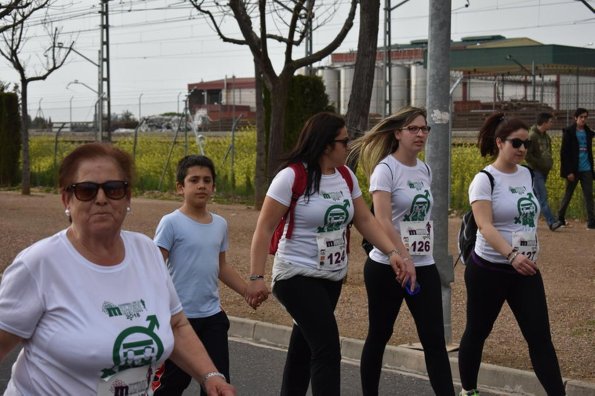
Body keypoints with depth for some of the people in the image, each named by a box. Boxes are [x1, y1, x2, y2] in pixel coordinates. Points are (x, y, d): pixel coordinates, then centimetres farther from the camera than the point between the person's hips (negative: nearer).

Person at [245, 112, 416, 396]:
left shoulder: (346, 176, 5)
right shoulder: (291, 177, -15)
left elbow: (365, 220, 7)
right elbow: (264, 229, -14)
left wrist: (392, 252, -8)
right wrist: (256, 277, -19)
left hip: (332, 278, 7)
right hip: (298, 276, -7)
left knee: (305, 347, 16)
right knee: (328, 350, -14)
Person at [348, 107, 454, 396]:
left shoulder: (425, 169, 9)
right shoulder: (385, 169, -12)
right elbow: (382, 222, -21)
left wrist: (415, 262, 16)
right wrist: (404, 259, -28)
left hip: (424, 266, 6)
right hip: (387, 267, -6)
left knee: (434, 339, 0)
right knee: (379, 336, 8)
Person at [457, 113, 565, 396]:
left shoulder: (526, 174, 7)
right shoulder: (484, 180, -13)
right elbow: (485, 226, -25)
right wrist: (512, 255, -38)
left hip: (526, 270, 5)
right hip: (489, 269, -5)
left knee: (540, 338, 0)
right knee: (477, 332, 11)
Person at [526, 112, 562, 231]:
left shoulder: (546, 136, 13)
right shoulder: (532, 136, -13)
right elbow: (527, 155, -17)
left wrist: (549, 163, 8)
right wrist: (540, 164, -14)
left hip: (544, 171, 8)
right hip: (536, 171, -8)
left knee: (536, 196, 11)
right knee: (542, 196, -11)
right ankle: (551, 222, -17)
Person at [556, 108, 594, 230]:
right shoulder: (569, 132, -5)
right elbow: (564, 153, -9)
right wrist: (568, 171, -14)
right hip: (574, 169, -4)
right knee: (568, 194, 6)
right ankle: (560, 218, 22)